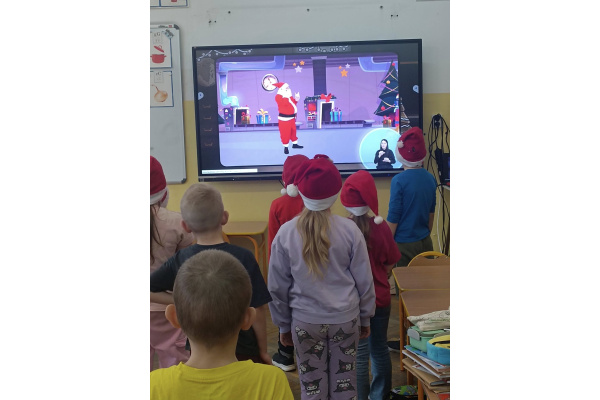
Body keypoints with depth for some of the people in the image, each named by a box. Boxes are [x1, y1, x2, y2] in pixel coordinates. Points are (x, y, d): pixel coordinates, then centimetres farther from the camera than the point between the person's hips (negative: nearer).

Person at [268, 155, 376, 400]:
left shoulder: (286, 233, -10)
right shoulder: (349, 229, -11)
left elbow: (277, 287, -2)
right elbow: (364, 281, -3)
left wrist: (284, 325, 11)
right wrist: (365, 318, 12)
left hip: (305, 322, 0)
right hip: (346, 319, 1)